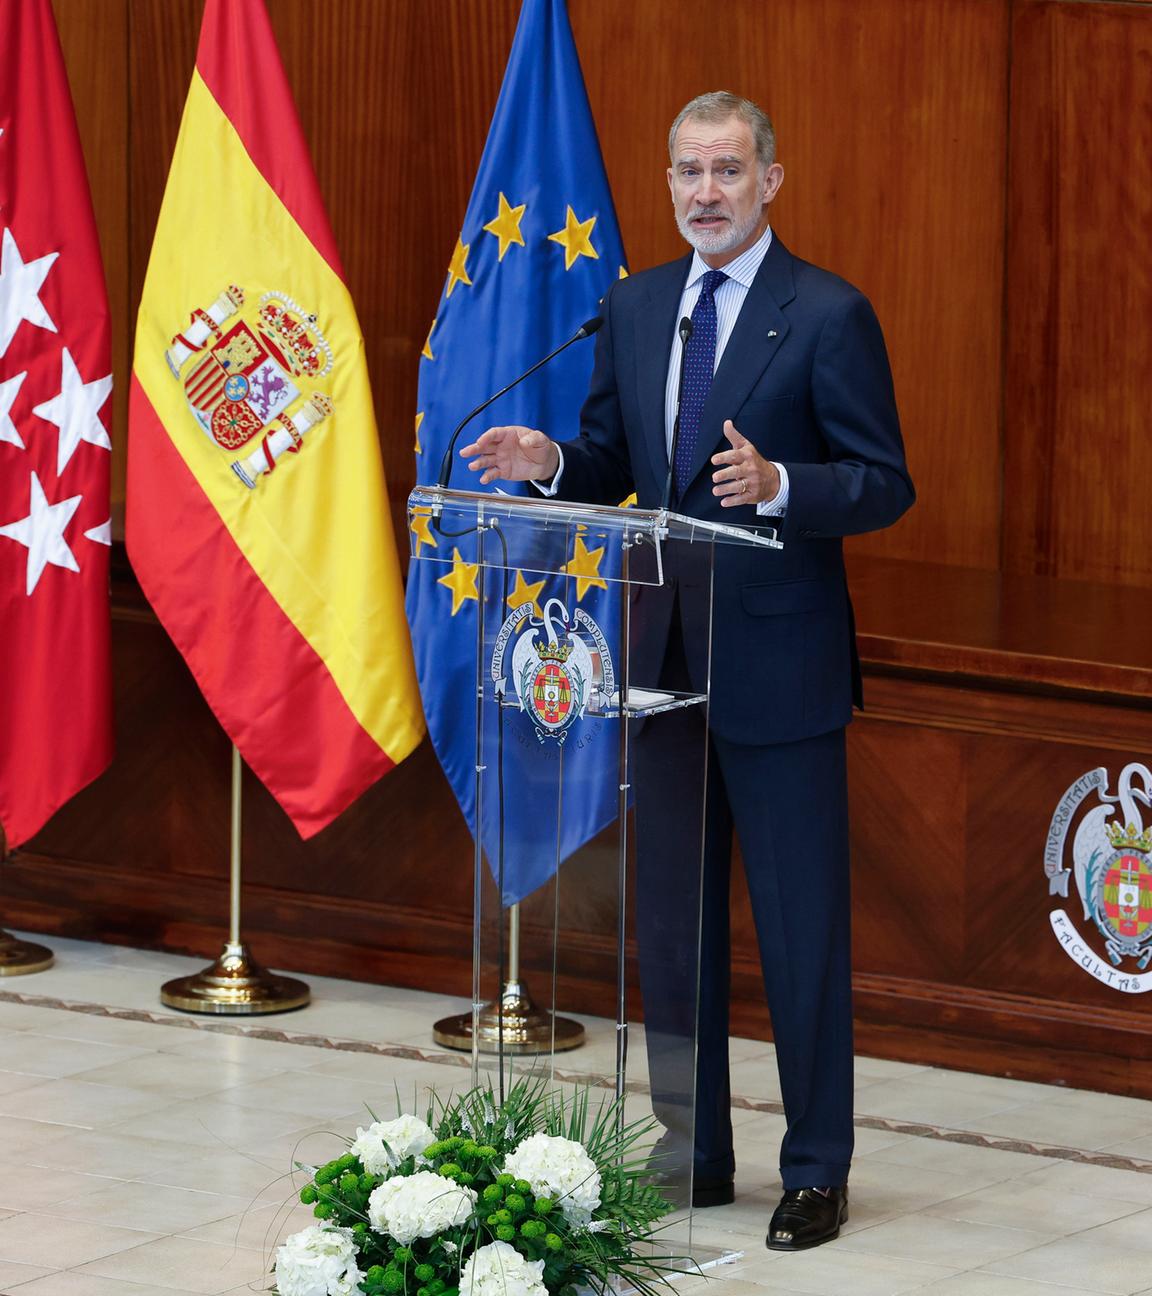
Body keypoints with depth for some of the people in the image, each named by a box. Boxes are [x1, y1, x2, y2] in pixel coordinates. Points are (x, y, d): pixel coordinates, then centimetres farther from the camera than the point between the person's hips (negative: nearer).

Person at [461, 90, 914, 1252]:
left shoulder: (828, 316, -9)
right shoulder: (636, 308, 10)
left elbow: (886, 484, -11)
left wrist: (778, 485, -28)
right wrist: (550, 462, -5)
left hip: (776, 664, -6)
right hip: (661, 655, 6)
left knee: (800, 926, -1)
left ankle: (817, 1171, 8)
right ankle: (694, 1155, 23)